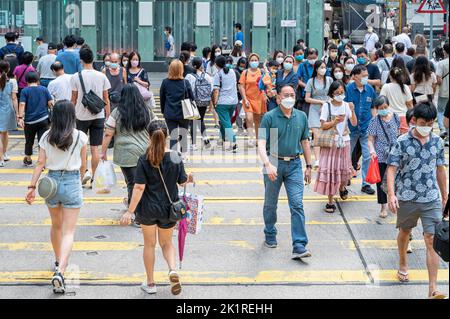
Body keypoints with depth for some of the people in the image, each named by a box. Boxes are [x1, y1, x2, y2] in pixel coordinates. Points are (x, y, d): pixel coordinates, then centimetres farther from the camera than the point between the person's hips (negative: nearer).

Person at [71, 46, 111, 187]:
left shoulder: (76, 77, -6)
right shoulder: (102, 76, -1)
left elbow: (73, 99, -1)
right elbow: (106, 99, 4)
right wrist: (107, 117, 12)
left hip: (82, 116, -2)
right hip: (98, 116, 2)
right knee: (95, 148, 5)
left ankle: (83, 172, -2)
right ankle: (93, 177, 8)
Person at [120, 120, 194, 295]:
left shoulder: (144, 160, -15)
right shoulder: (175, 158, -9)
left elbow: (139, 187, -17)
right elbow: (182, 182, 1)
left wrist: (130, 211, -13)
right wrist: (189, 179, 24)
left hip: (148, 208, -1)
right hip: (168, 208, 1)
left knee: (149, 244, 18)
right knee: (167, 243, 21)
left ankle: (150, 283, 25)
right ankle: (173, 270, -7)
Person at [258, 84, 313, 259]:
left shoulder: (301, 117, 6)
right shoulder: (269, 117, -7)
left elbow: (305, 142, 15)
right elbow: (262, 144, -14)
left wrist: (309, 166, 13)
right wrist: (268, 164, -28)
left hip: (294, 165, 2)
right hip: (274, 164, -2)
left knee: (297, 205, -8)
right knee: (270, 204, 13)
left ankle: (299, 247, -11)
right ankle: (270, 236, 35)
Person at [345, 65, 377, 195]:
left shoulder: (370, 89, 2)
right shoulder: (348, 89, -8)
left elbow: (373, 108, 11)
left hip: (366, 128, 2)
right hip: (351, 128, -2)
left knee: (368, 157, 2)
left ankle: (366, 183, 12)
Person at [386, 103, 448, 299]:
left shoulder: (437, 142, 3)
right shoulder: (402, 142, -7)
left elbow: (440, 169, 13)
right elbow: (392, 168, -10)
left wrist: (444, 194, 18)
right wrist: (391, 194, -22)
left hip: (432, 199, 1)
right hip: (407, 197, -1)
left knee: (432, 240, -7)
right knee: (404, 232, 19)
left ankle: (433, 289, -7)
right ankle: (403, 266, 48)